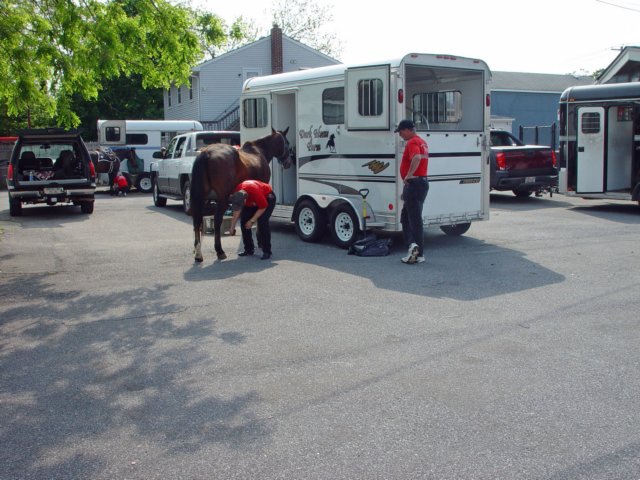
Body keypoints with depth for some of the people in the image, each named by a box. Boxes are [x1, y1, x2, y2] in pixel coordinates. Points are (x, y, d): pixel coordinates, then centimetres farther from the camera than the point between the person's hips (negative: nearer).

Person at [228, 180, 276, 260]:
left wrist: (252, 221, -23)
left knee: (262, 222, -21)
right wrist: (232, 227, -9)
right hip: (250, 201, 6)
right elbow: (236, 211, -9)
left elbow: (262, 207, -27)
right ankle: (248, 249, 8)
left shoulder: (255, 192, -43)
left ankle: (267, 252, -16)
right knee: (243, 222, -4)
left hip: (267, 198, -6)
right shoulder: (236, 195, -24)